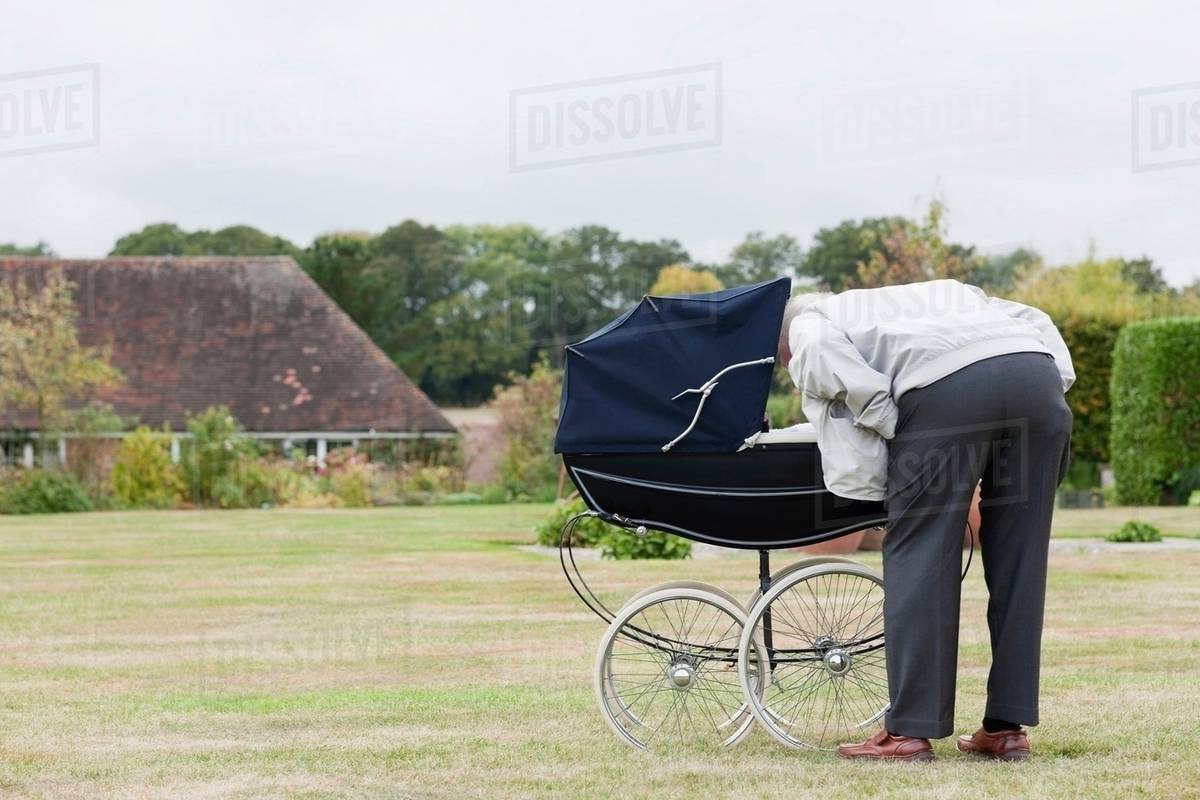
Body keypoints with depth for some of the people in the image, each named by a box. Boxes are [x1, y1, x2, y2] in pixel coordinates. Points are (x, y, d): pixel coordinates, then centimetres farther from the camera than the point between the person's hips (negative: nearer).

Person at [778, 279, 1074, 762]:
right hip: (1040, 374, 5)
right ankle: (1007, 727, 15)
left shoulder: (807, 325, 26)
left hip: (947, 383, -5)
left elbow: (824, 352, 1)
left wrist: (889, 423, 5)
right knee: (1019, 561, 11)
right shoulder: (945, 292, 43)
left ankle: (909, 731, 3)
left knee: (918, 556, 3)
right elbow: (1037, 322, 32)